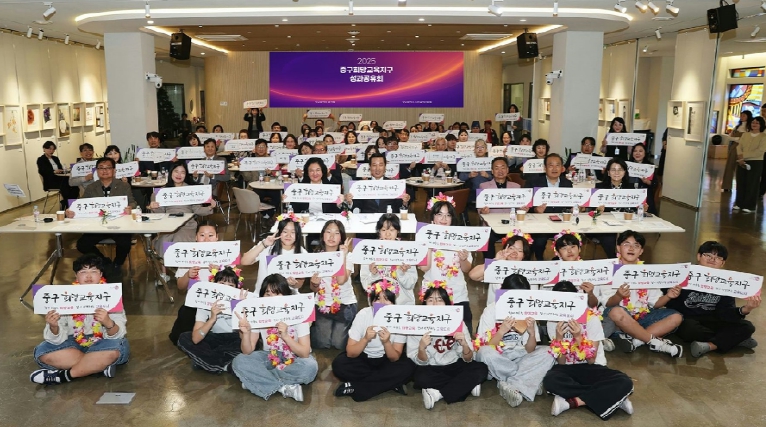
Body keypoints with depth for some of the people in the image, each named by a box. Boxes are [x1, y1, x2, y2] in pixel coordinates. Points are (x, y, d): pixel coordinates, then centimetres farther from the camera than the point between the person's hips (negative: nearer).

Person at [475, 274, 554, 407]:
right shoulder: (491, 310, -12)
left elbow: (529, 351, -4)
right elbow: (486, 347, -16)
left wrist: (532, 332, -23)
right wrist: (502, 331, -30)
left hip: (518, 359, 3)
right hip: (496, 361, -3)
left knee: (546, 354, -21)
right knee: (485, 353, -36)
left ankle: (511, 385, -28)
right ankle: (528, 382, -17)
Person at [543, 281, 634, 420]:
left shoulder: (591, 319, -11)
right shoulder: (552, 323, -5)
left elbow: (591, 360, -13)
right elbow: (561, 363, -8)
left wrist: (578, 336, -26)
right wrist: (559, 338, -23)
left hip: (592, 368, 0)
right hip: (568, 369, 1)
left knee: (624, 382, -32)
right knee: (550, 381, -36)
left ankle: (571, 402, -27)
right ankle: (613, 399, -25)